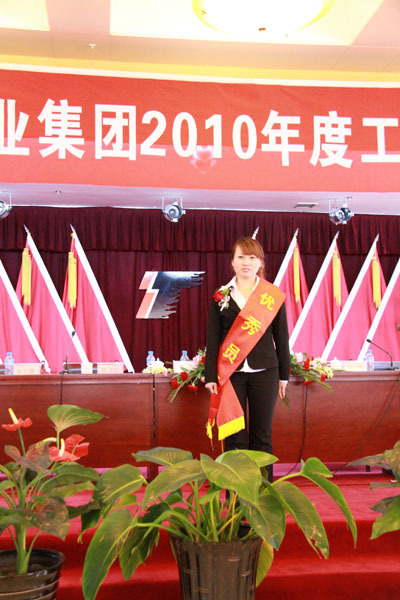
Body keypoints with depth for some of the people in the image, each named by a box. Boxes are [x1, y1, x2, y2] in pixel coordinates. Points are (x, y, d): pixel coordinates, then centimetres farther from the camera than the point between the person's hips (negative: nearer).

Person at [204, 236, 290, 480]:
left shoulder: (273, 296, 5)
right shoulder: (221, 296, 6)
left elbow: (281, 337, 8)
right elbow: (212, 338, 5)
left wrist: (284, 375, 6)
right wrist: (211, 376, -2)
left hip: (264, 372, 0)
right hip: (231, 373, 0)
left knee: (262, 435, 7)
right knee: (235, 437, 3)